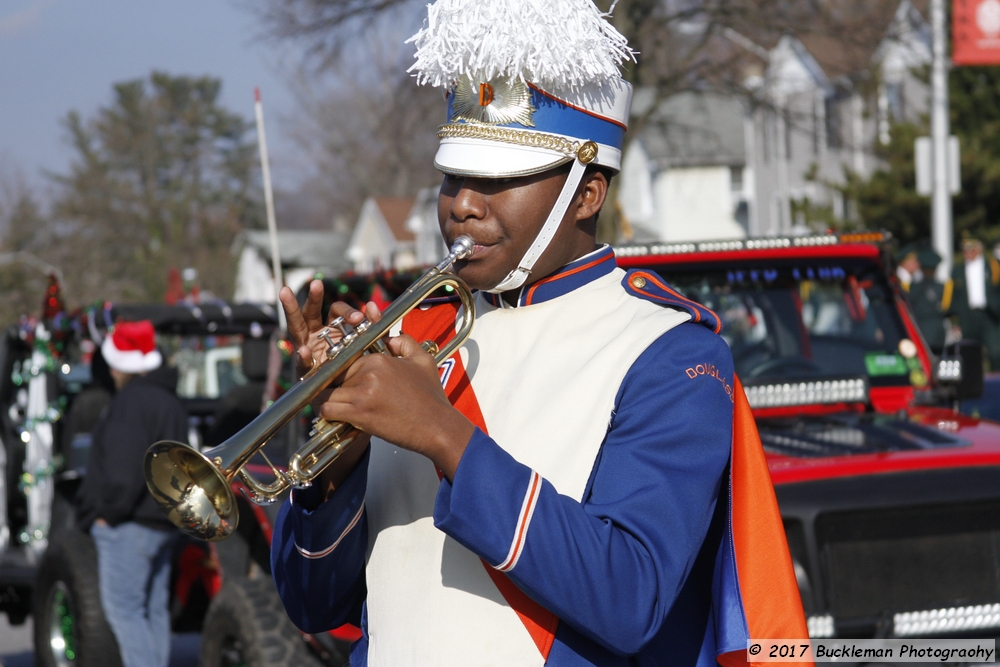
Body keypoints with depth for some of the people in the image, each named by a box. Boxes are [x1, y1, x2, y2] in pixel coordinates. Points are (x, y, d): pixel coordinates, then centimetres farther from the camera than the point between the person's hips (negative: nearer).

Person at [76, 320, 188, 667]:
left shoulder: (132, 401, -13)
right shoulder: (170, 402, 18)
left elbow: (125, 468, -21)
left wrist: (109, 512, -13)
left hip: (129, 525, -10)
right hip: (163, 524, 10)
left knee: (123, 608, -9)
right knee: (153, 609, 10)